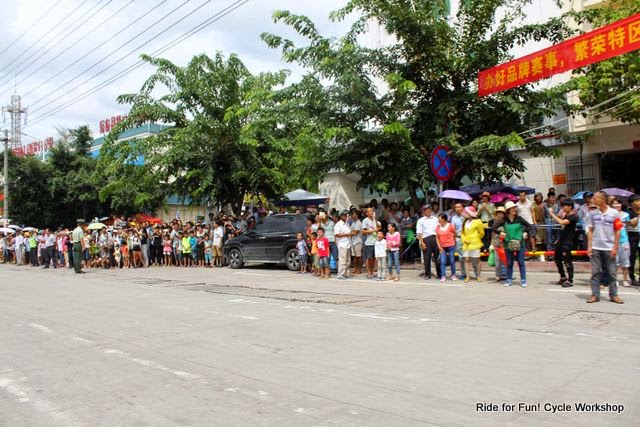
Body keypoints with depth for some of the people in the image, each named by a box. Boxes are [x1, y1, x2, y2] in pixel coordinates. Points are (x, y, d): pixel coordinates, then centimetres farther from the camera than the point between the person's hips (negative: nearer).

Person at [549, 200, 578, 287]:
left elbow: (562, 222, -28)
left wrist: (552, 214, -22)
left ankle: (570, 280, 4)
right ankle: (563, 277, 29)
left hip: (568, 241, -9)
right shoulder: (566, 215, 14)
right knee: (556, 258, 15)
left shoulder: (573, 216, -14)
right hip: (561, 239, 9)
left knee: (567, 260, -5)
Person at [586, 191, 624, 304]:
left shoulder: (614, 213, -1)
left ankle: (613, 295, 16)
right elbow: (590, 231, 9)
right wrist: (589, 247, 2)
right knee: (595, 272, 3)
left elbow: (617, 231, 1)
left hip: (609, 248, -2)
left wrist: (615, 247, -5)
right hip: (595, 248, 2)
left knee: (612, 273, 5)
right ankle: (595, 295, 9)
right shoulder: (592, 213, 6)